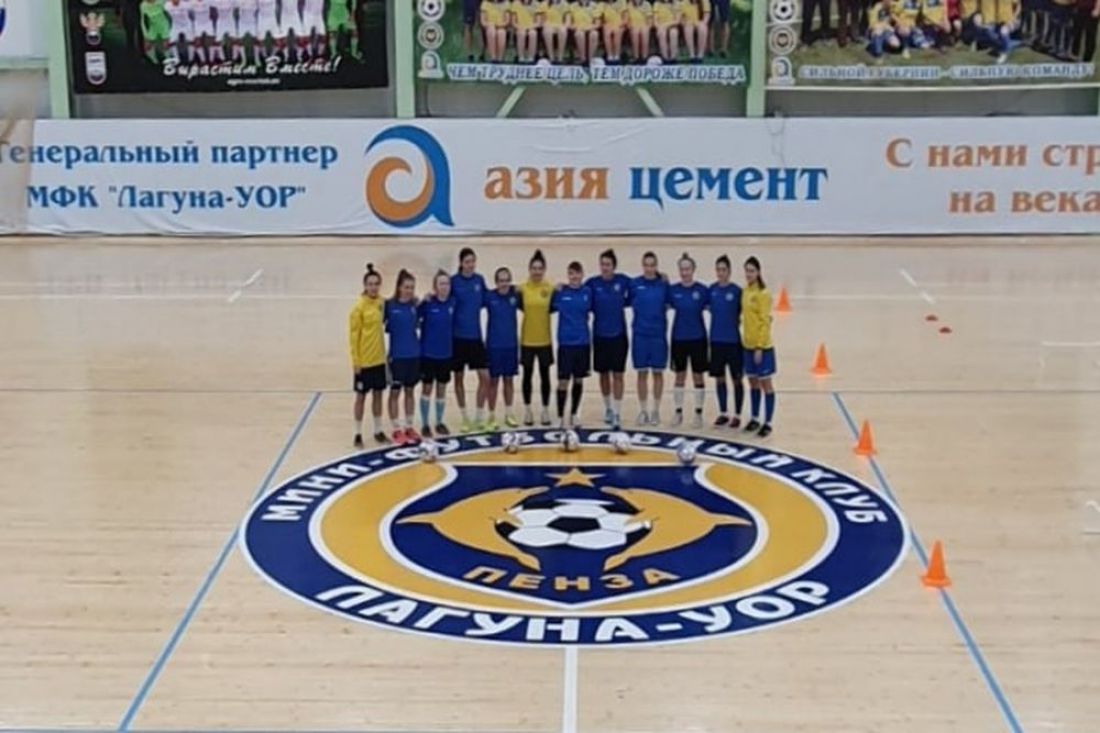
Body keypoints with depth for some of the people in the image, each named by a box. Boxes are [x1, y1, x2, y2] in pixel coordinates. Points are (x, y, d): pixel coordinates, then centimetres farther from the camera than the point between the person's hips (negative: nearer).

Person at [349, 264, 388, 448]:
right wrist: (355, 361, -14)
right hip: (364, 360, -5)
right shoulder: (359, 306, -14)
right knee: (361, 396, 5)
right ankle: (358, 434, 15)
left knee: (378, 394, 13)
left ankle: (378, 430, 25)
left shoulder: (382, 303, 1)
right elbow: (353, 335, -12)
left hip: (379, 358, 5)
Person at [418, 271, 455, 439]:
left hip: (446, 354, 3)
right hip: (428, 353, -3)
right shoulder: (428, 303, -13)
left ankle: (439, 423, 27)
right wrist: (424, 301, -23)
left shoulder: (452, 302, -3)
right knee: (427, 389, 7)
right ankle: (425, 424, 19)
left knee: (442, 389, 13)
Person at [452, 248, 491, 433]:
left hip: (476, 336, 3)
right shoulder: (454, 281, -7)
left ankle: (479, 418, 10)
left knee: (485, 377, -2)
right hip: (458, 336, -3)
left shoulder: (479, 280, 3)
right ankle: (465, 419, 19)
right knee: (459, 378, 7)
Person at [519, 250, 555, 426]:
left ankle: (546, 410, 18)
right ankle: (527, 410, 20)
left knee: (545, 375, 8)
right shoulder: (522, 289, -3)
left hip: (544, 339, 0)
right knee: (528, 375, 9)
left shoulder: (550, 288, -2)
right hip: (527, 339, 0)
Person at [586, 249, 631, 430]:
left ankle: (617, 413, 0)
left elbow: (632, 299, 8)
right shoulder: (592, 283, -3)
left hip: (618, 335, -1)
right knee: (603, 374, 12)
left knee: (617, 374, -2)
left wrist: (621, 302, -6)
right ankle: (608, 408, 30)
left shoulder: (624, 281, -3)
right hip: (600, 335, 1)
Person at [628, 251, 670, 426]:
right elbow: (629, 302, 6)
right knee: (642, 373, 6)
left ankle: (656, 410, 16)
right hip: (640, 334, 0)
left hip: (659, 334, 0)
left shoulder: (664, 283, -1)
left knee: (658, 372, 6)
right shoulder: (634, 283, -1)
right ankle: (643, 410, 15)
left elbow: (669, 303, 1)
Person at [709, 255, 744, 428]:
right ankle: (723, 413, 22)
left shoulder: (736, 290, -8)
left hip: (733, 340, -4)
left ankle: (737, 415, 15)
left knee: (736, 378, 5)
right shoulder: (712, 289, 3)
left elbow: (743, 312, -4)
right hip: (716, 340, 4)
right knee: (719, 378, 10)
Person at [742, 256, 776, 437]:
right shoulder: (745, 291, 7)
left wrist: (759, 347, -18)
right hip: (748, 345, 7)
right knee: (753, 382, 15)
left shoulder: (763, 294, -14)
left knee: (765, 384, 2)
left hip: (762, 346, -7)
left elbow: (765, 322, -15)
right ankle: (755, 418, 26)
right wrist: (751, 344, 10)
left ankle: (768, 423, 8)